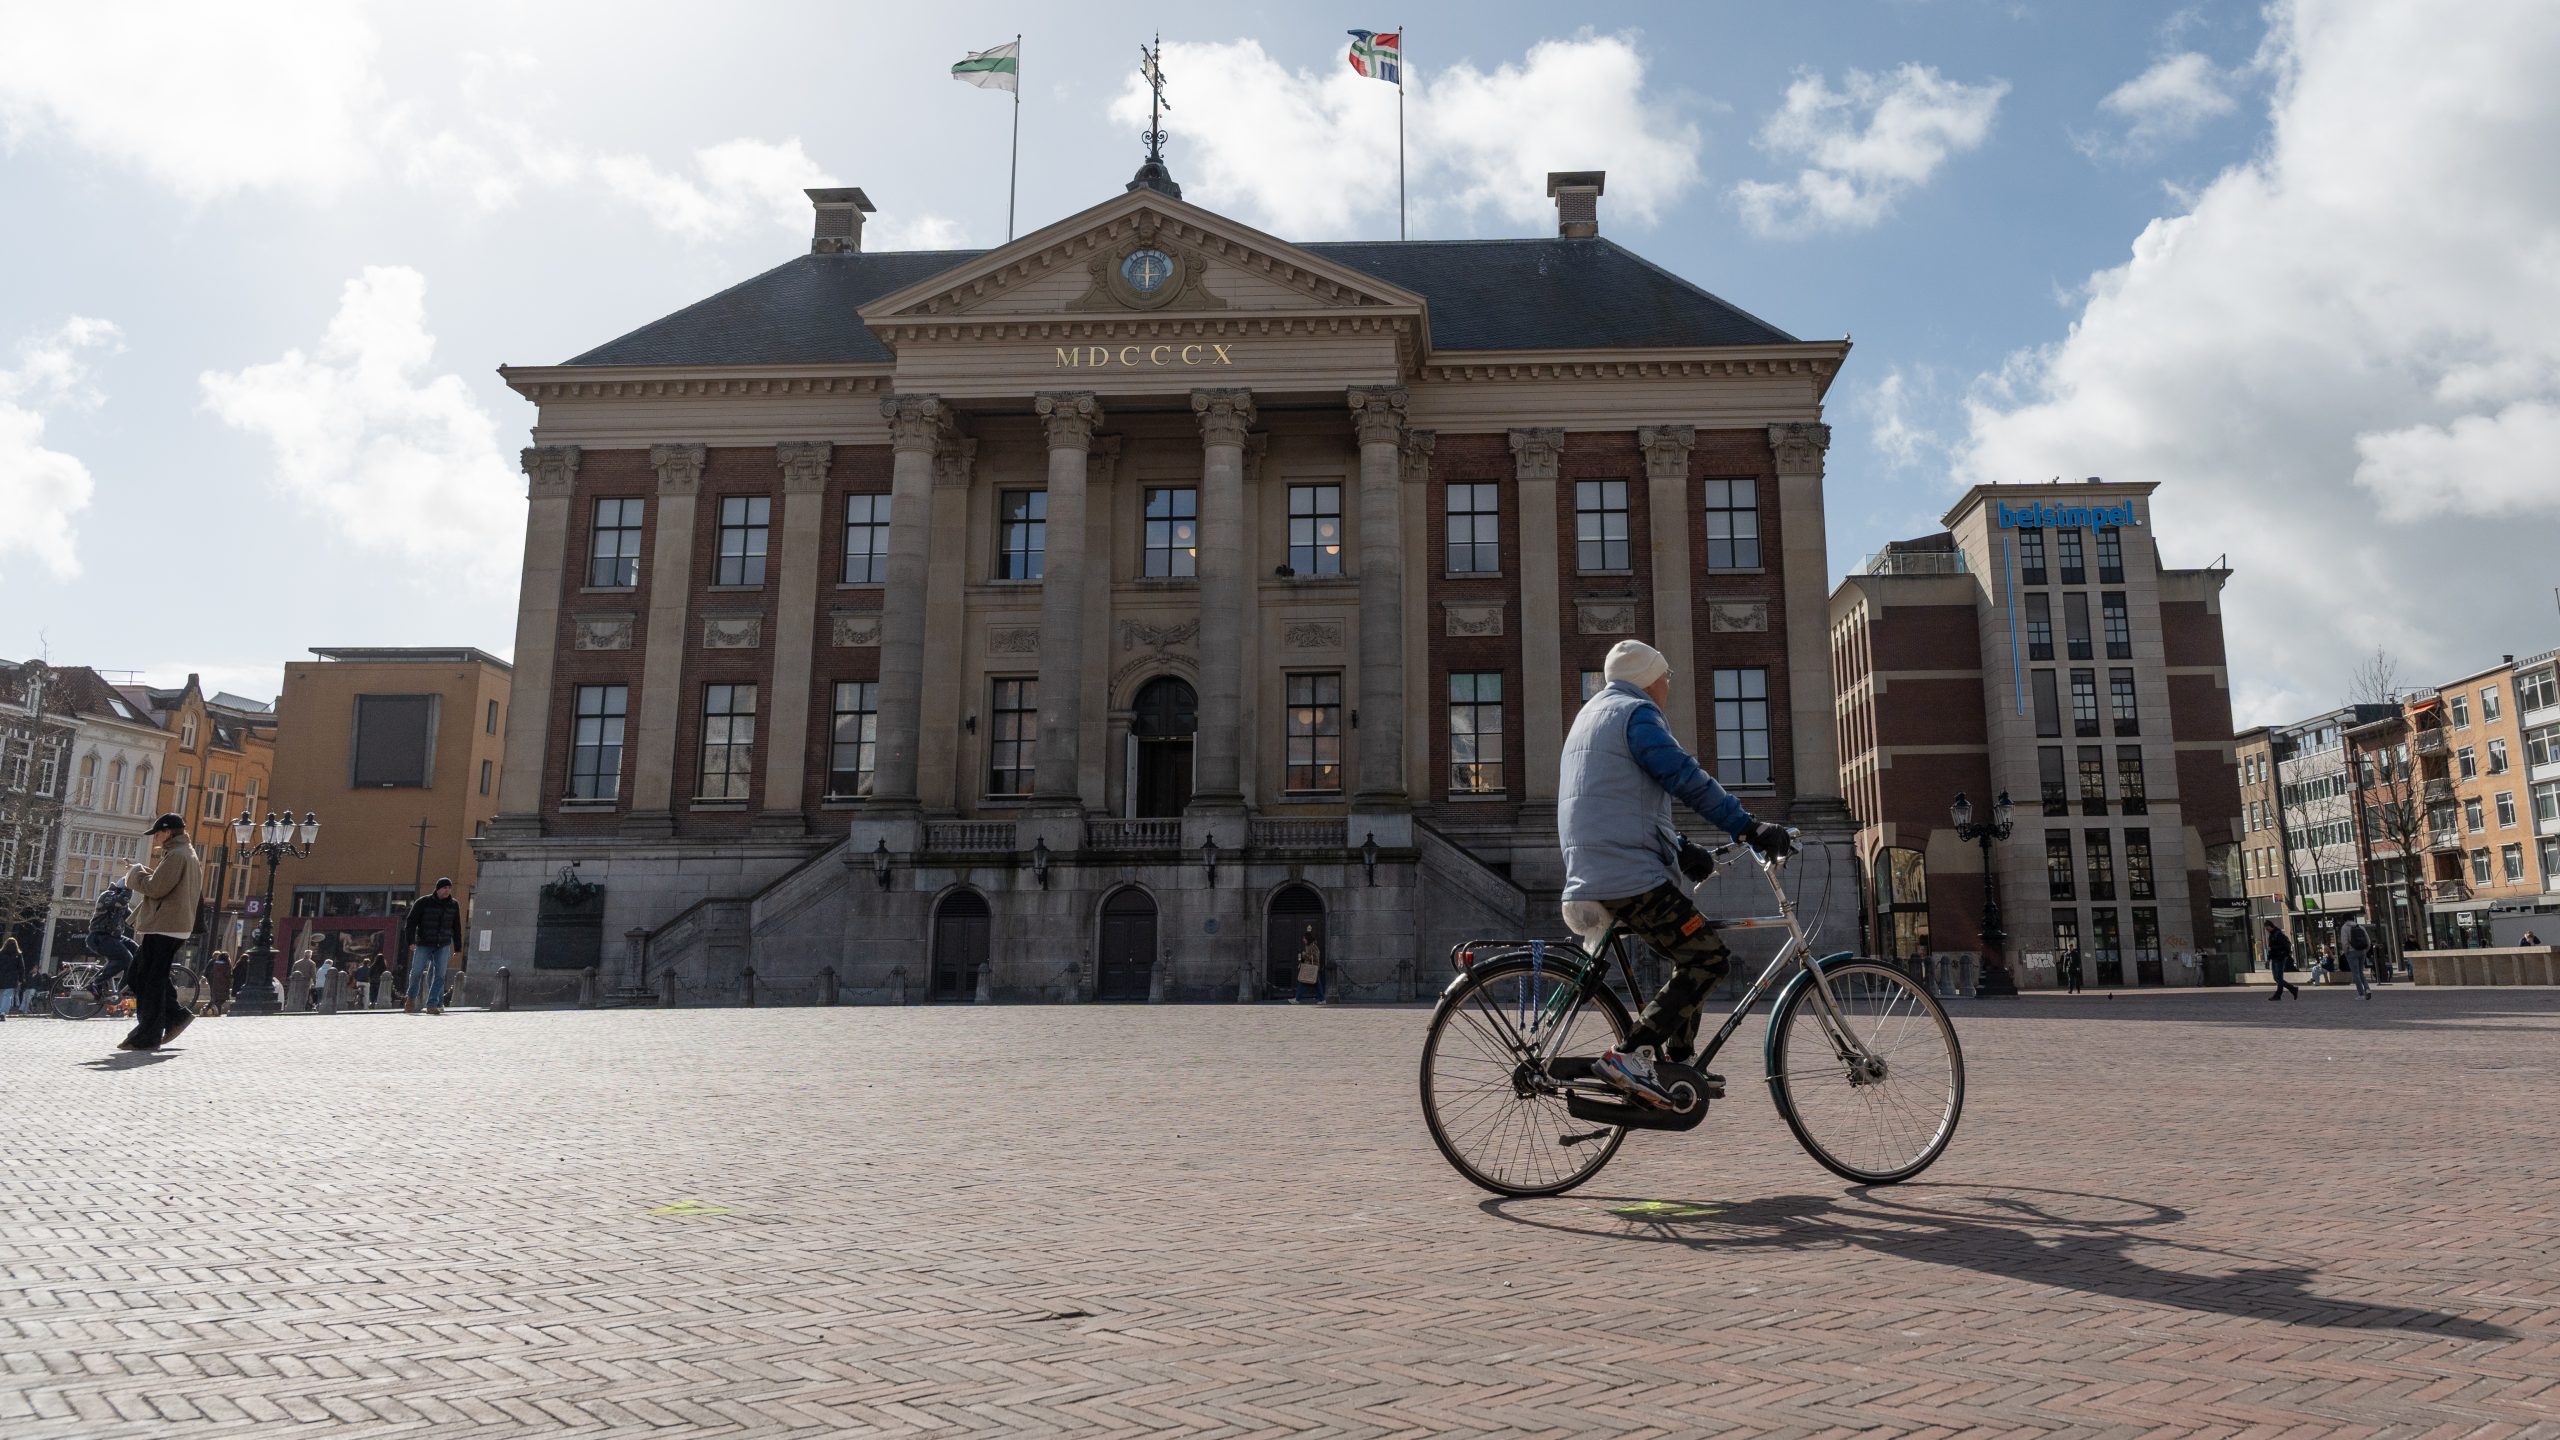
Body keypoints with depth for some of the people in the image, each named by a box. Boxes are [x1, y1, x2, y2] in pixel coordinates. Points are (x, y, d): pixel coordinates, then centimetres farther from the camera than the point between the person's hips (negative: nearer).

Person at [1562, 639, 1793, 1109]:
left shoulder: (1592, 715, 26)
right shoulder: (1636, 713, -6)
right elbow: (1687, 779, -17)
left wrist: (1681, 850, 22)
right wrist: (1749, 827, -17)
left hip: (1593, 874, 10)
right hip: (1629, 875, -10)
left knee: (1693, 954, 19)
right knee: (1708, 957, -9)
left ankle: (1676, 1065, 18)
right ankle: (1629, 1056, -18)